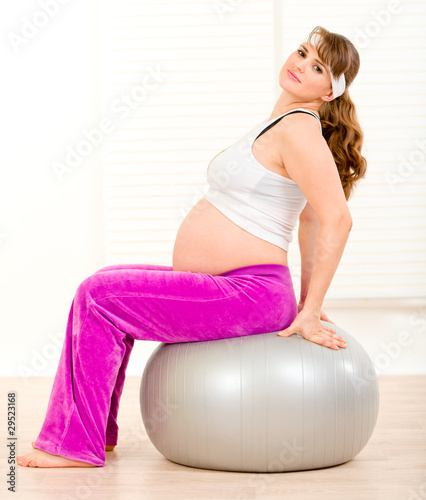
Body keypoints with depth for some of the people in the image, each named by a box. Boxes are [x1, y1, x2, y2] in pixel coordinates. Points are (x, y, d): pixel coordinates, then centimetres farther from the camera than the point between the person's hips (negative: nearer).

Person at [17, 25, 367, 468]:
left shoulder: (298, 129, -14)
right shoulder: (281, 122, 17)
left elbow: (337, 219, -22)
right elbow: (311, 216, 24)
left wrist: (309, 314, -18)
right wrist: (304, 297, 22)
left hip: (249, 296, -11)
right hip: (227, 289, 11)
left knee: (99, 296, -13)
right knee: (106, 285, 20)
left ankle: (77, 445, -5)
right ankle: (99, 430, 24)